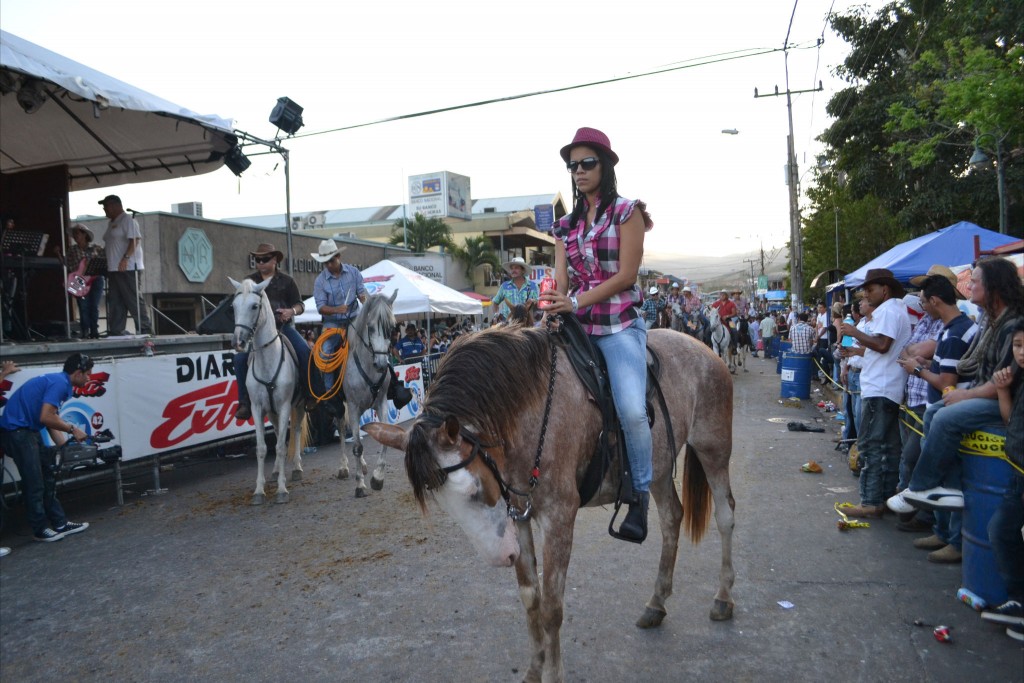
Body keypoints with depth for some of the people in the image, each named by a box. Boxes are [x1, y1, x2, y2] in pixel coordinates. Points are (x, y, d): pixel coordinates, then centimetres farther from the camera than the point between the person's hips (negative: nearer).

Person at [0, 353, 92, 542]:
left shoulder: (60, 382, 14)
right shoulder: (60, 383, -17)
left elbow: (52, 420, 14)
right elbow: (46, 418, -25)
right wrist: (73, 429, -11)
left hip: (26, 430, 10)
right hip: (17, 431, -10)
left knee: (48, 476, 14)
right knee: (34, 483, -1)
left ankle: (59, 523, 21)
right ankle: (40, 530, 11)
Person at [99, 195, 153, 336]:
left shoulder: (127, 220, -7)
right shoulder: (111, 223, 22)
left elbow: (135, 240, -18)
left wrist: (126, 258, -26)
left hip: (128, 268, -10)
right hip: (114, 269, 10)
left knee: (134, 299, -9)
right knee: (115, 301, 8)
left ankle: (145, 329, -7)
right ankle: (116, 332, 11)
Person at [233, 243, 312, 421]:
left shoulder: (286, 281, 7)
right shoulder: (250, 281, 12)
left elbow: (300, 305, 7)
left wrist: (292, 311, -16)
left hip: (283, 326, -1)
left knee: (305, 351, -24)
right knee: (240, 357, -22)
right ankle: (245, 403, -14)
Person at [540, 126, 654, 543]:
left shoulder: (627, 212, 0)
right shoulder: (566, 225, 15)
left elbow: (626, 275, -10)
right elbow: (561, 280, 8)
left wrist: (576, 302, -17)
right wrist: (553, 306, -15)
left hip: (618, 324, -5)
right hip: (575, 324, 6)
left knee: (632, 409, -22)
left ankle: (641, 496, -2)